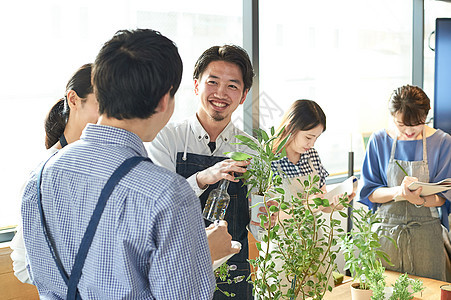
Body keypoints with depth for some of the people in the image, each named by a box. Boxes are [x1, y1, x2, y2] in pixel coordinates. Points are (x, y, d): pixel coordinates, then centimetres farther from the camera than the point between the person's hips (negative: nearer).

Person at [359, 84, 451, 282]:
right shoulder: (379, 141, -1)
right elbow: (369, 193, -2)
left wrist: (420, 200, -26)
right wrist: (398, 191, -22)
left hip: (426, 233, -1)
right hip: (387, 231, 1)